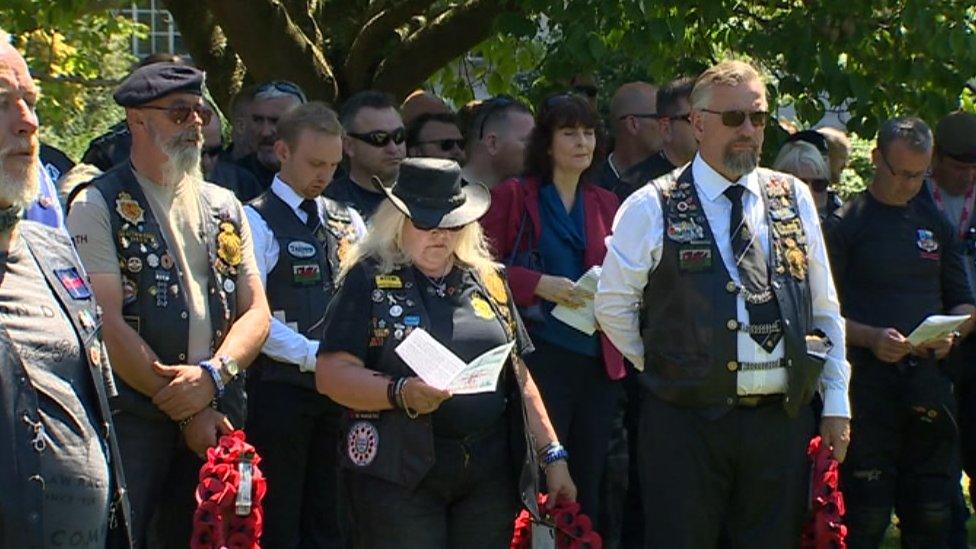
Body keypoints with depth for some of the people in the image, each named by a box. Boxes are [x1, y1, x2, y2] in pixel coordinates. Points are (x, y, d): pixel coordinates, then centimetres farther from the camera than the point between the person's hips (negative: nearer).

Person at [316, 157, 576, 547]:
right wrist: (401, 393, -22)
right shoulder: (370, 279, 1)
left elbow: (517, 376, 19)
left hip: (489, 474, 4)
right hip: (399, 476, -4)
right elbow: (330, 374, -7)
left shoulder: (487, 280, 15)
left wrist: (553, 456, 13)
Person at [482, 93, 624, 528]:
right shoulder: (514, 197, 1)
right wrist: (540, 285, -18)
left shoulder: (605, 205, 16)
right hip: (542, 357, -5)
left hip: (599, 360, 5)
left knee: (588, 483, 7)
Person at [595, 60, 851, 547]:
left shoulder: (794, 200, 10)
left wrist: (836, 403, 10)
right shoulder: (651, 209, -1)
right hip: (687, 421, -3)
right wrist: (661, 365, 4)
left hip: (783, 417, 3)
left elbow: (825, 307, 12)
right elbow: (613, 305, 7)